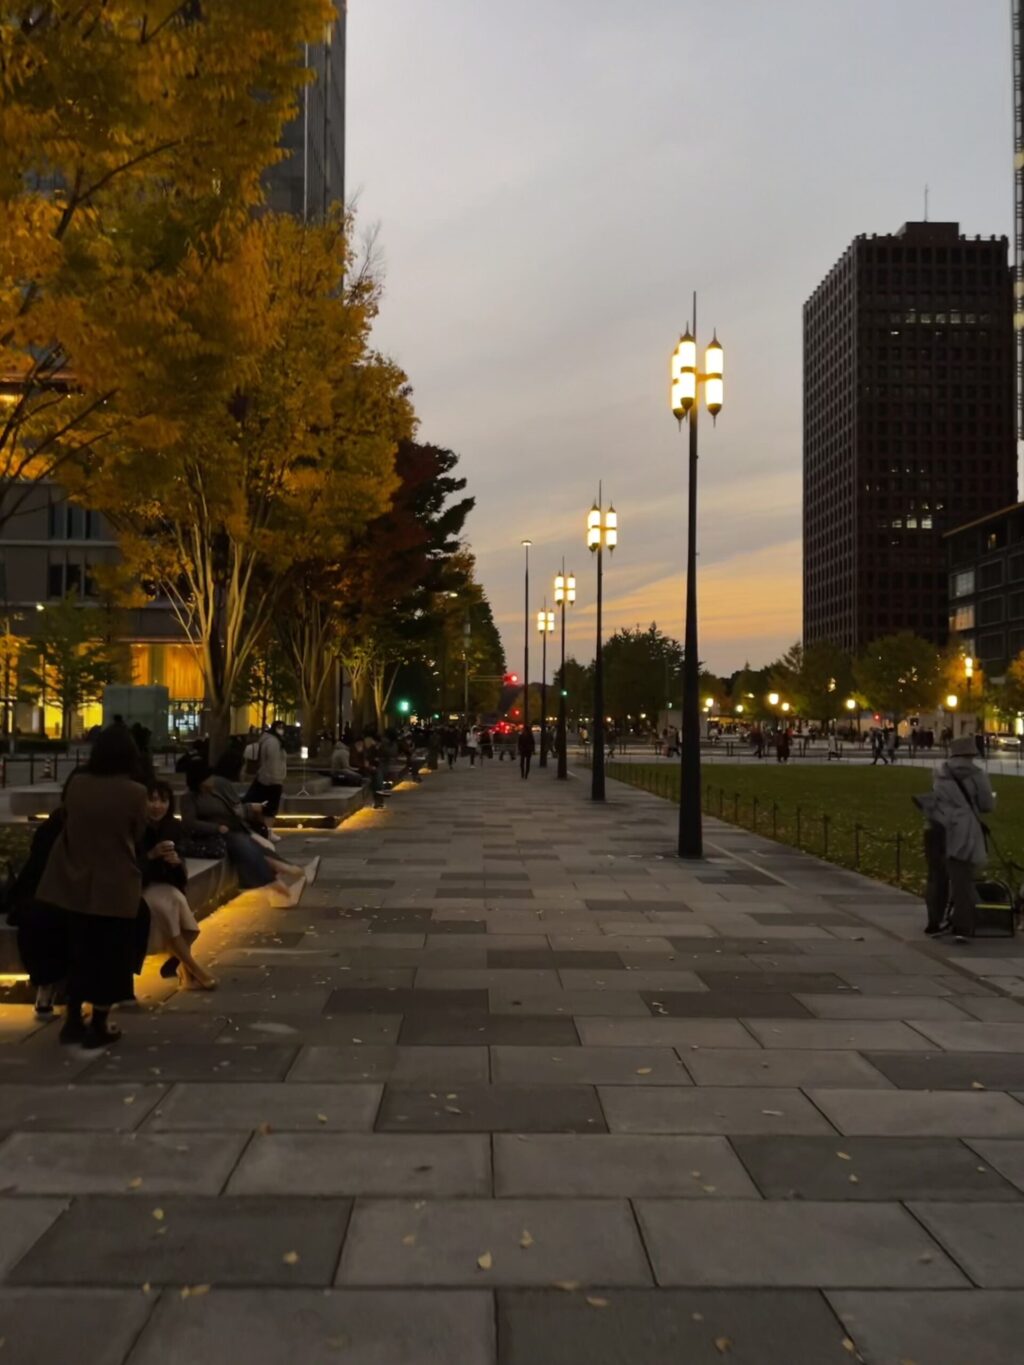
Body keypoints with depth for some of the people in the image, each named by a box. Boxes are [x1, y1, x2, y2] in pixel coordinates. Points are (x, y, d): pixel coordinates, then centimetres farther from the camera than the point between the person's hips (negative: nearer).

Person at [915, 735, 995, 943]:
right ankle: (962, 929, -9)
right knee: (962, 881, -3)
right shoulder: (977, 775, -4)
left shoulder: (940, 772, 8)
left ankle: (934, 923, 23)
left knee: (937, 878, 16)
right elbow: (987, 805, 0)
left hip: (937, 827, 4)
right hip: (962, 832, -4)